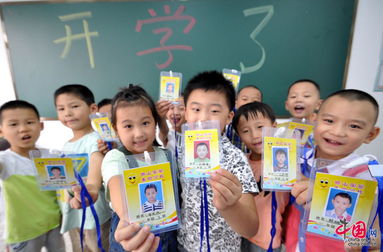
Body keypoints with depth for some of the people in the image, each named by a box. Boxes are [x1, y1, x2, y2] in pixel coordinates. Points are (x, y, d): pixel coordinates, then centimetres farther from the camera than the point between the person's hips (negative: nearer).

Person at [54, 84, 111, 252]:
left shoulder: (94, 139, -19)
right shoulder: (66, 145, 7)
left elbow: (97, 166, -37)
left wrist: (88, 191, -53)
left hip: (94, 211, -8)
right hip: (72, 211, 8)